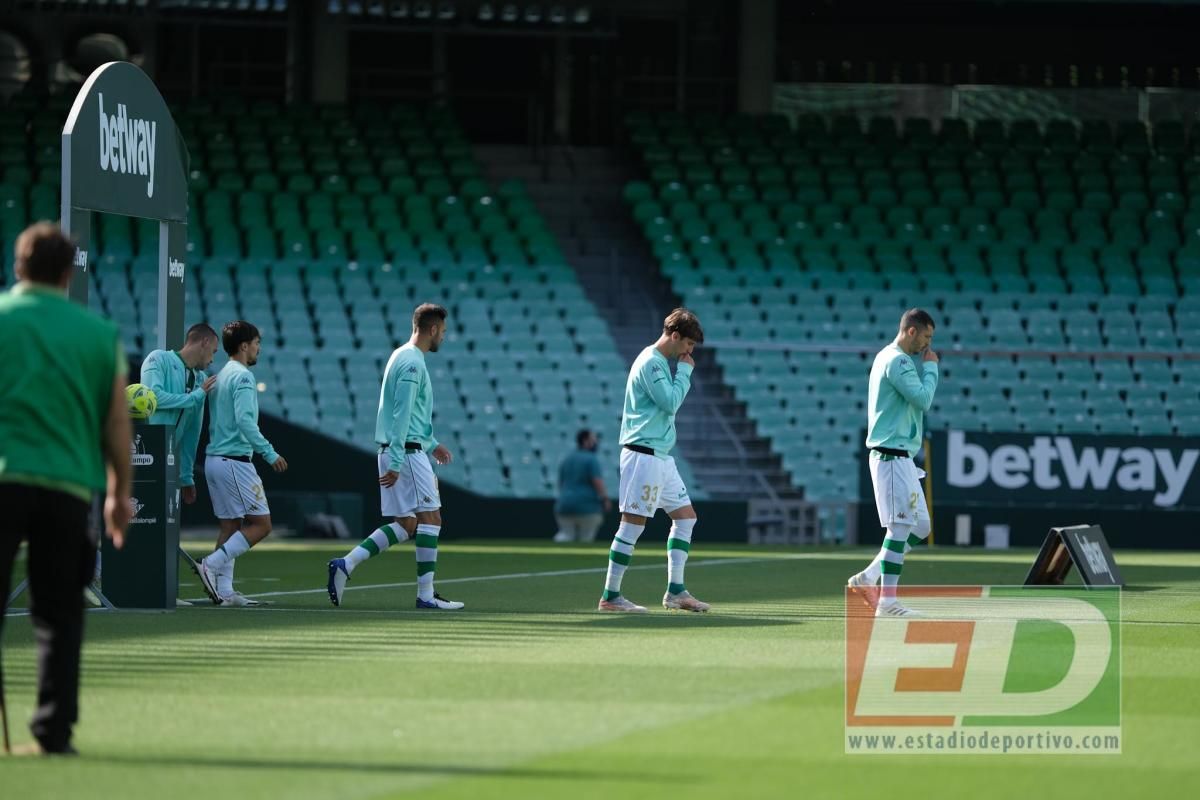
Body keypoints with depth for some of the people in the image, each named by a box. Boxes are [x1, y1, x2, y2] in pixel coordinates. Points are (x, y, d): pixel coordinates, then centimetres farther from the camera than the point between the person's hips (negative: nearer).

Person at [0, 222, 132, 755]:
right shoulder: (100, 334, 9)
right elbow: (117, 425, 10)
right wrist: (120, 493, 21)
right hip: (69, 487, 2)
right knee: (58, 617, 9)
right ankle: (54, 731, 4)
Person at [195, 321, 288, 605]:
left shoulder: (221, 376, 17)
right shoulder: (242, 376, -12)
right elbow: (245, 421, -22)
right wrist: (269, 453, -19)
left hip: (214, 457, 9)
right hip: (235, 460, -9)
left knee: (230, 525, 9)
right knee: (261, 523, -6)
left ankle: (224, 590, 4)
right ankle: (213, 565, -15)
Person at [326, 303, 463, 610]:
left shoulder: (403, 357, 18)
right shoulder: (412, 363, -14)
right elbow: (401, 416, -19)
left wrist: (431, 444, 25)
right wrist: (395, 463, -22)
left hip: (397, 453, 10)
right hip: (407, 453, -10)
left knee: (406, 525, 10)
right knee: (430, 517, -6)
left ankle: (345, 564, 3)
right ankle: (426, 594, -6)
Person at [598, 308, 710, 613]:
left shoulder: (662, 363, 17)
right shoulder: (651, 363, -13)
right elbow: (670, 403, -19)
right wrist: (684, 371, -10)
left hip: (661, 456, 11)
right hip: (643, 453, -11)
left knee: (686, 516, 11)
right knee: (633, 524, -8)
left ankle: (675, 592, 12)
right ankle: (610, 596, -5)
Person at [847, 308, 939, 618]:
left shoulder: (888, 357, 19)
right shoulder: (898, 360, -13)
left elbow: (918, 398, 22)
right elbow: (923, 399, -19)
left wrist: (925, 367, 11)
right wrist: (930, 367, -7)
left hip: (901, 457, 11)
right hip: (892, 455, -11)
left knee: (920, 527, 12)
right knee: (901, 526, -11)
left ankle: (868, 578, 14)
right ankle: (887, 601, -12)